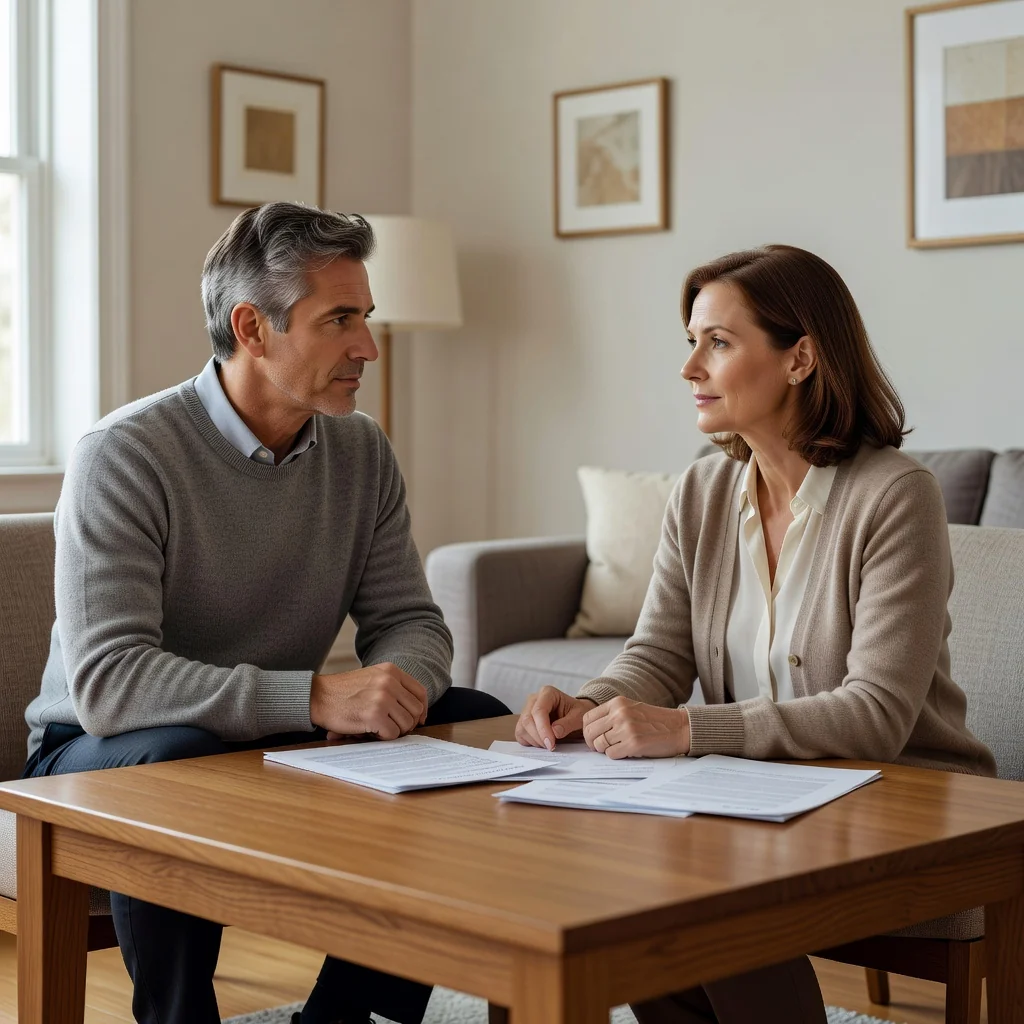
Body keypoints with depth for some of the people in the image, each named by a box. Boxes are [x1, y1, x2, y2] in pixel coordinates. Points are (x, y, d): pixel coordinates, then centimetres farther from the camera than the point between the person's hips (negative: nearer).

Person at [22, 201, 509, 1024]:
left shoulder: (361, 452, -1)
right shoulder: (125, 455, -20)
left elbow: (411, 621, 2)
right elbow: (106, 681, -30)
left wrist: (399, 682, -24)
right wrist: (316, 697, -39)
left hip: (277, 739, 6)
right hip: (102, 752, -6)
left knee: (481, 722, -10)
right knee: (174, 757, -38)